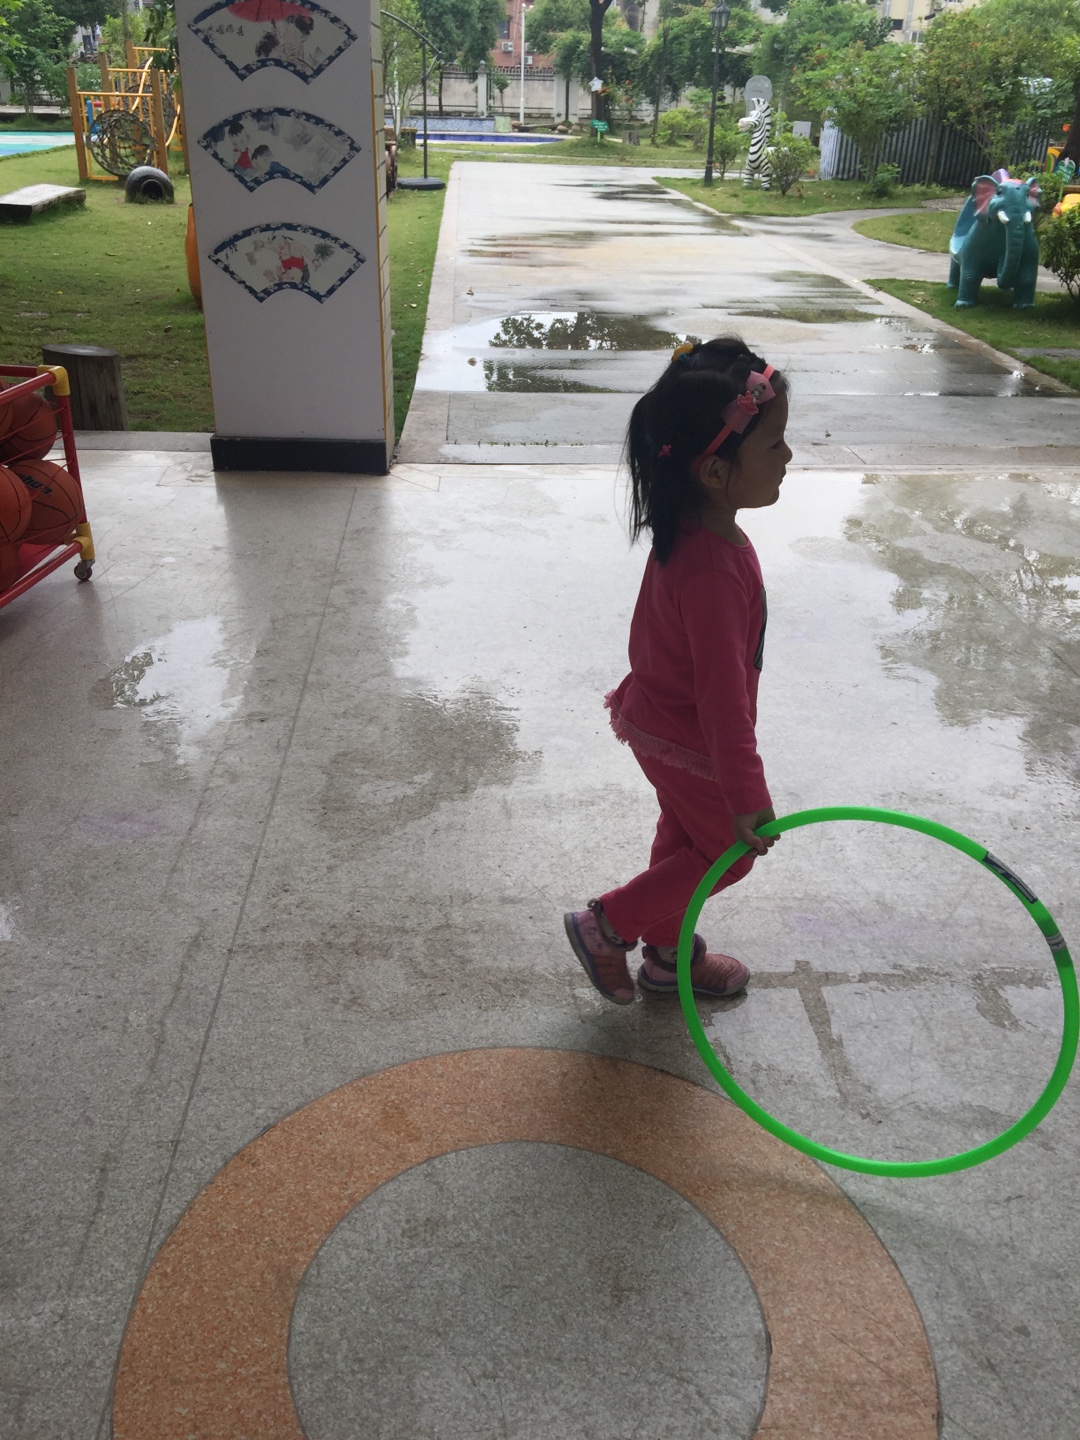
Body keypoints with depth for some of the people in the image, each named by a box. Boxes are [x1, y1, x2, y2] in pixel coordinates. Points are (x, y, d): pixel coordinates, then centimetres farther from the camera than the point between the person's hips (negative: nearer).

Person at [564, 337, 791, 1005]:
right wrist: (747, 795, -29)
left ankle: (668, 952, 44)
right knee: (727, 852, 11)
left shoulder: (688, 525, -6)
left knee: (685, 837, 24)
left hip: (659, 715, 9)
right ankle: (608, 923, 20)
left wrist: (642, 687, 25)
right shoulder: (713, 569, -37)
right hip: (689, 742, -9)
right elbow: (722, 692, -35)